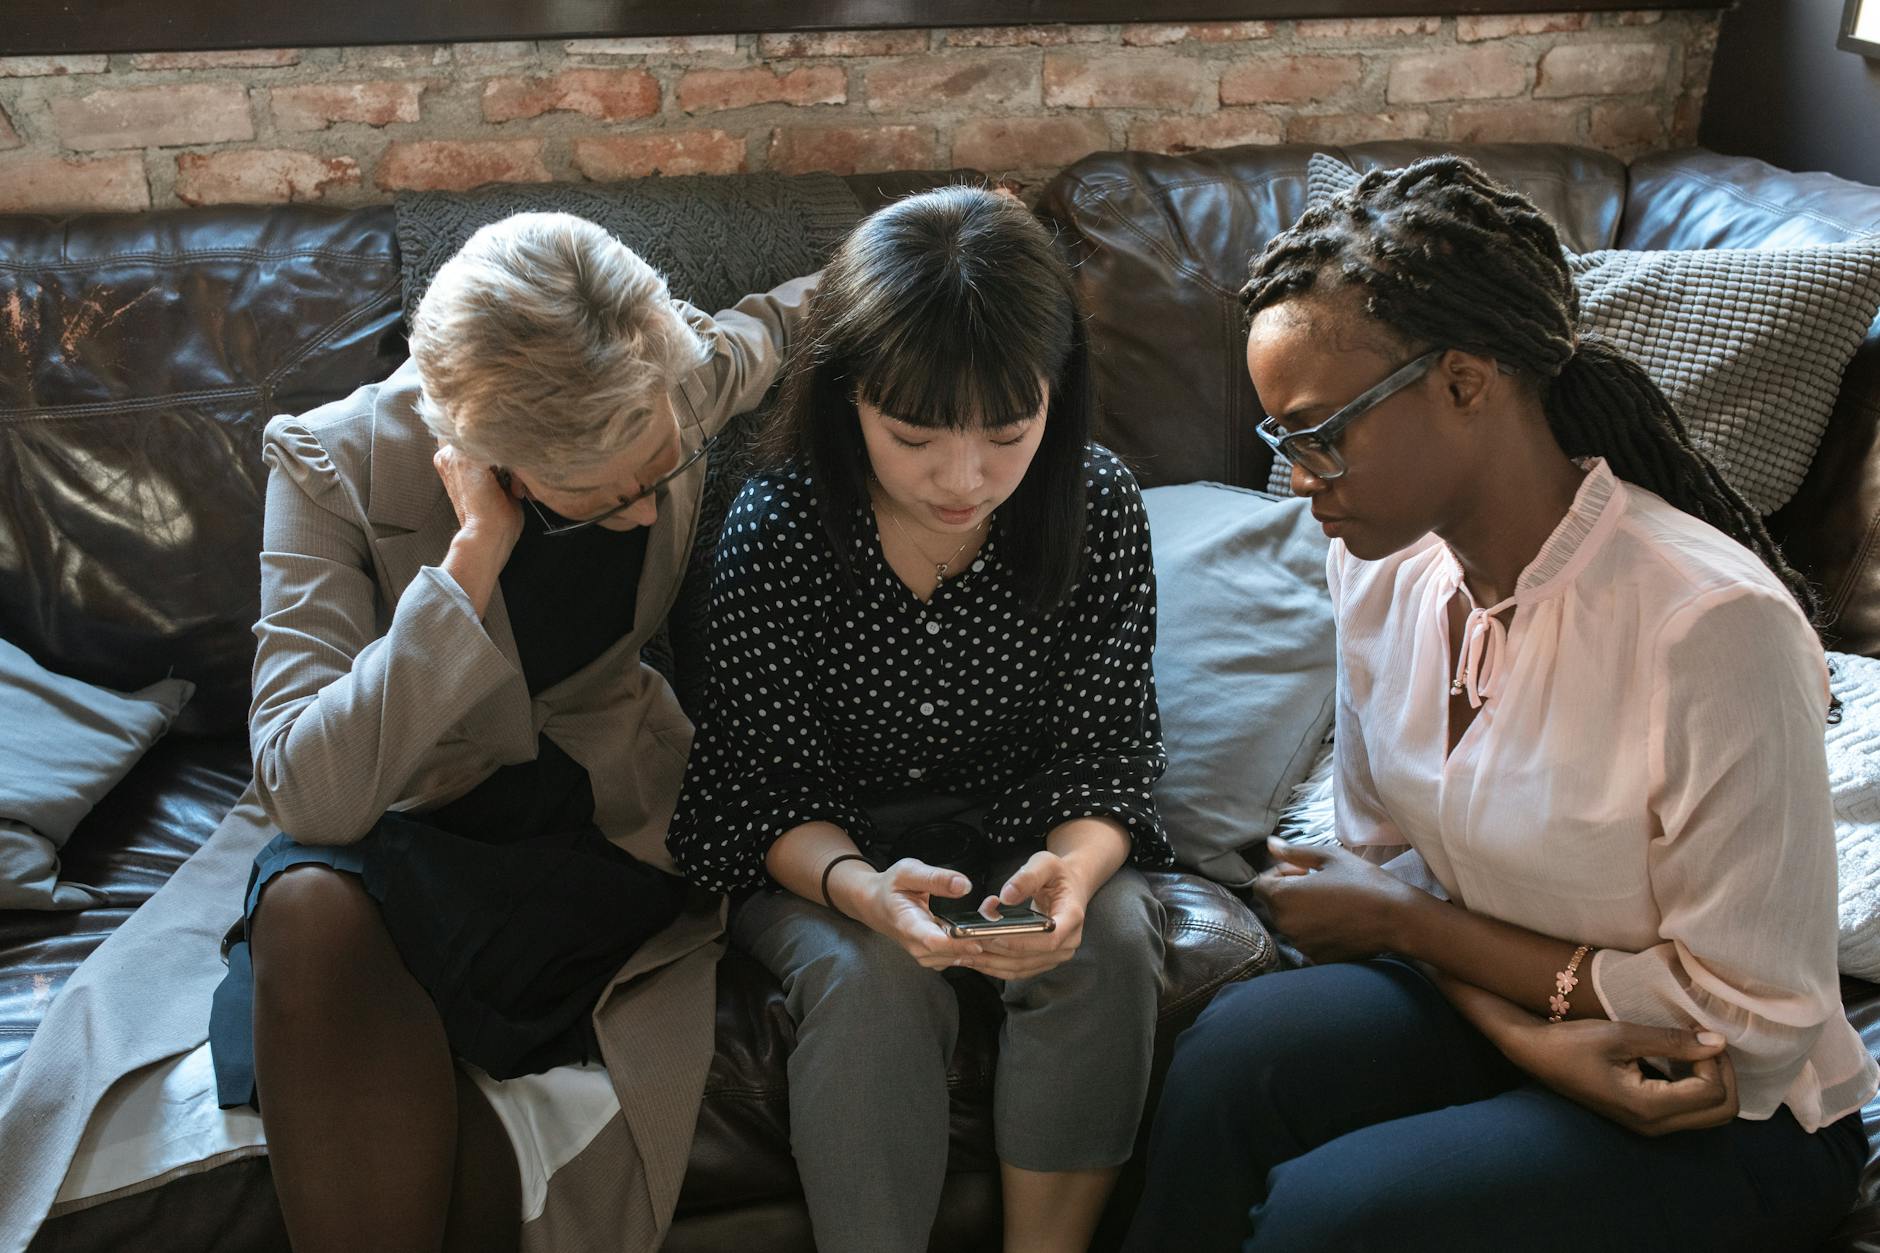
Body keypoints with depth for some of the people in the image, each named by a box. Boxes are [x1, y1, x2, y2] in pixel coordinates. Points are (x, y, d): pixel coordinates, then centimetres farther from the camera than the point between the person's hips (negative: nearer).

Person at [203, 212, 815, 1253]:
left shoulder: (679, 383, -11)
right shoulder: (337, 463, -19)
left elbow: (811, 303, 17)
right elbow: (308, 796, -31)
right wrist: (477, 549, -33)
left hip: (604, 818, 1)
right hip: (416, 822, 0)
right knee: (313, 903, -36)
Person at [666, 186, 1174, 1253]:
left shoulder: (1101, 507, -15)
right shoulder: (775, 530, -19)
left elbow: (1109, 760, -10)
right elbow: (770, 792, -14)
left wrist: (1073, 870, -33)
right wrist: (860, 887, -36)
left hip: (1022, 830, 2)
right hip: (823, 849, -1)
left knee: (1110, 944, -26)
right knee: (871, 977, -31)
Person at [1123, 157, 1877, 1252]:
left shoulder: (1713, 624, -27)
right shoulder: (1381, 564, -7)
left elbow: (1753, 1020, -19)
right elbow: (1376, 855, 3)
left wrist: (1404, 923, -15)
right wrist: (1526, 1035, -17)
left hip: (1741, 1119, -4)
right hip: (1493, 1000, 5)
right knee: (1236, 1052, -25)